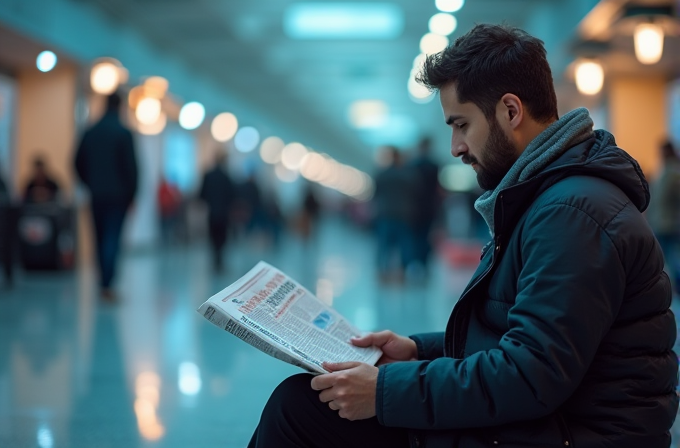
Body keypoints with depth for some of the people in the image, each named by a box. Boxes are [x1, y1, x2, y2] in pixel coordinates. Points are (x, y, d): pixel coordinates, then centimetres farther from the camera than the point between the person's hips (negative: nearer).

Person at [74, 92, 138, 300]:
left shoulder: (90, 133, 5)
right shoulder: (123, 133, -9)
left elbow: (79, 163, 8)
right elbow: (131, 165, -11)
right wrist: (131, 193, -2)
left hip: (97, 195, 4)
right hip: (118, 195, -4)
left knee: (101, 237, 12)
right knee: (112, 238, -5)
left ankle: (105, 280, 19)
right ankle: (106, 284, -13)